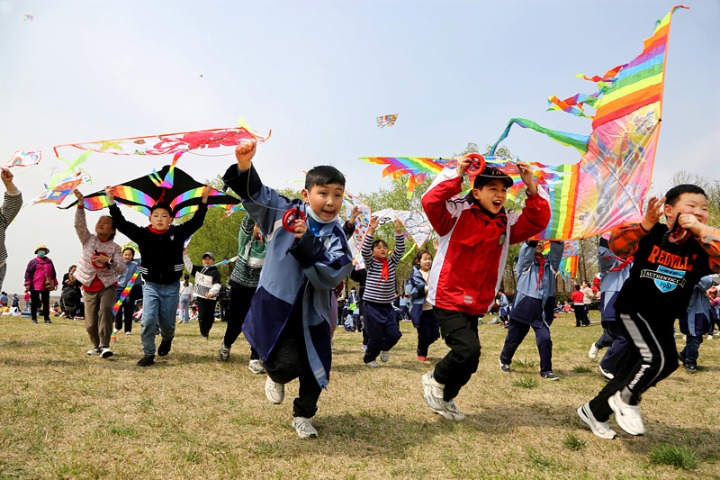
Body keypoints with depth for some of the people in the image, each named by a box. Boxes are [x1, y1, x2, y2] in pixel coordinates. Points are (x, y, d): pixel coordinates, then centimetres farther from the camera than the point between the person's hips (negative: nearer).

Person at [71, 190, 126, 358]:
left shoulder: (114, 247, -3)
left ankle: (105, 345, -26)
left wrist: (109, 260, -30)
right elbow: (79, 224, -17)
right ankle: (96, 345, 27)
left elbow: (122, 269, -11)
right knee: (91, 323, 2)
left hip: (108, 285, -2)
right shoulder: (88, 239, 1)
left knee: (106, 309, -28)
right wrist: (81, 203, -28)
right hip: (89, 287, 2)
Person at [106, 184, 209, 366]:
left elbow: (196, 221, -9)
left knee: (167, 323, 10)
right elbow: (121, 223, -8)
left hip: (171, 287, 0)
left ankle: (167, 340, 45)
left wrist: (204, 200, -16)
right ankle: (148, 354, 6)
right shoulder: (142, 234, -5)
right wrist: (111, 201, -16)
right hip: (151, 286, 0)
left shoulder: (177, 233, -5)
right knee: (148, 320, -11)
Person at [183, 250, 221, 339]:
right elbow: (189, 265, 16)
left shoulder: (215, 271, -4)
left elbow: (217, 284, -14)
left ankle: (206, 331, 22)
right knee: (202, 315, -4)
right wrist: (185, 254, 6)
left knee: (210, 316, 4)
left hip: (210, 298, -3)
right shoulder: (198, 269, 13)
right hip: (200, 297, 3)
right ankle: (203, 333, 3)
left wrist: (212, 292, -30)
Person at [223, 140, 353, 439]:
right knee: (286, 363, -16)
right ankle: (276, 378, 24)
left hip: (312, 313, 2)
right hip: (275, 306, -2)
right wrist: (245, 165, -26)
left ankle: (303, 417, 35)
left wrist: (306, 241, -28)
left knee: (315, 370, 8)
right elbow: (254, 192, -5)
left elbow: (332, 275, -19)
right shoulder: (285, 213, -4)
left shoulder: (336, 236, -5)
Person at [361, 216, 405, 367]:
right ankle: (369, 358, 26)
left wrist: (398, 231, -15)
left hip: (387, 305, 4)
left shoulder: (392, 263, 8)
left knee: (394, 334, -1)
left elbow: (400, 249, -4)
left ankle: (384, 348, 32)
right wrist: (371, 230, -27)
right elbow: (364, 250, -19)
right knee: (376, 336, 0)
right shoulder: (371, 263, -2)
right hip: (372, 305, -4)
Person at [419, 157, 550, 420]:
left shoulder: (507, 223, 7)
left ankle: (445, 400, 38)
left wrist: (531, 187, -11)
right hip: (448, 299, -7)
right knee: (468, 349, -23)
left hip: (475, 304, 7)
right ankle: (435, 379, 8)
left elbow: (538, 221, -1)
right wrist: (456, 175, -28)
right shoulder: (456, 214, -10)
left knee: (469, 360, 13)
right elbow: (430, 202, -27)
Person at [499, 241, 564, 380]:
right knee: (515, 337, 12)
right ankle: (504, 360, 35)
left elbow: (557, 248, -6)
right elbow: (528, 246, -17)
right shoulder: (525, 260, 2)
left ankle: (546, 370, 1)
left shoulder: (549, 260, 10)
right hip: (525, 304, -2)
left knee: (545, 338, -11)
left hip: (542, 307, 2)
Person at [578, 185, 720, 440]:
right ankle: (626, 399, 5)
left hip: (663, 318, 5)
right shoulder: (650, 234, -16)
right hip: (633, 308, -5)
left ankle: (594, 411, 30)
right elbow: (617, 245, -31)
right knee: (660, 357, -23)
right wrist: (645, 224, -44)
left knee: (635, 367, 12)